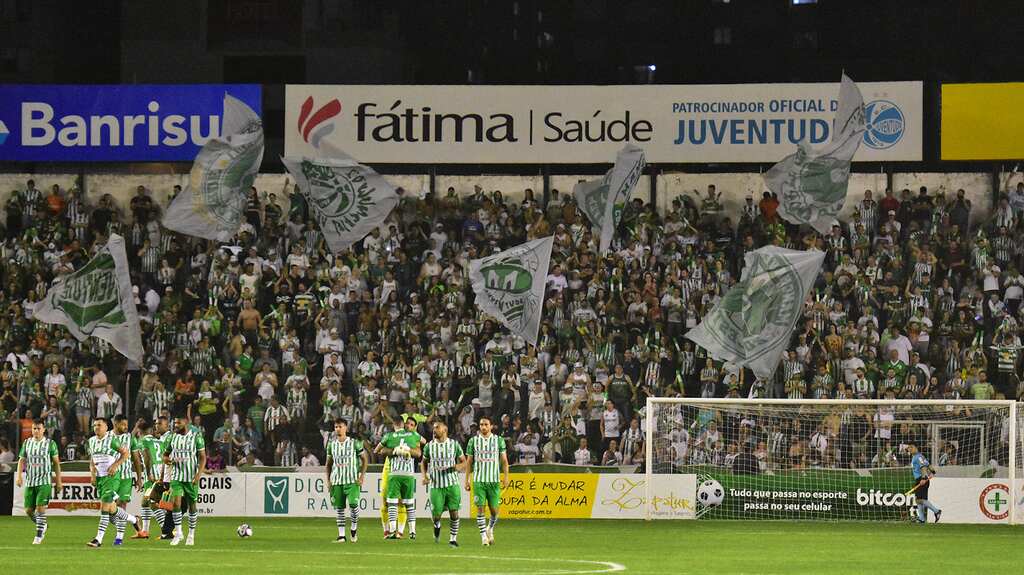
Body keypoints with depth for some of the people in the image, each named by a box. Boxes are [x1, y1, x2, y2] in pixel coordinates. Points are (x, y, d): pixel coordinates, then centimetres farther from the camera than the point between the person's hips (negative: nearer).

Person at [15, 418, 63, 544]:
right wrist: (19, 476, -5)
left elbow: (56, 462, 5)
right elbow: (22, 460, 10)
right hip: (29, 481, 4)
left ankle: (38, 536, -7)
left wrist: (58, 481, 3)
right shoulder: (27, 443, 9)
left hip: (44, 481, -4)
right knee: (29, 510, 3)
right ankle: (42, 526, 30)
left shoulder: (50, 443, 1)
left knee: (40, 507, -14)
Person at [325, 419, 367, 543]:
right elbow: (329, 463, 17)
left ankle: (354, 527, 9)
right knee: (339, 508, 1)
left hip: (352, 480, -3)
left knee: (353, 504, -16)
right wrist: (328, 479, 8)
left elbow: (365, 459, 4)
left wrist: (362, 476, -5)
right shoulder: (332, 444, 9)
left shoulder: (354, 443, -2)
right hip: (336, 480, 3)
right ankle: (341, 535, 6)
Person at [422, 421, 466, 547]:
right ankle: (437, 526, 32)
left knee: (454, 513, -7)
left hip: (452, 484, -1)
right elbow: (424, 462, 17)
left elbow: (464, 463, 6)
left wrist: (456, 467, -16)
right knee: (436, 515, -3)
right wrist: (425, 476, 0)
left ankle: (453, 539, 9)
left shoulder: (454, 444, 0)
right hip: (436, 486, 1)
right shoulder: (429, 446, 4)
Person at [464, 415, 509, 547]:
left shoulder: (498, 440, 4)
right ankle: (484, 536, 1)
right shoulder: (473, 441, 5)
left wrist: (506, 476, -4)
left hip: (494, 480, 0)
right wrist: (467, 480, 4)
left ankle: (490, 529, 27)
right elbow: (469, 461, 8)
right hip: (478, 480, 0)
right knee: (480, 509, -7)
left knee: (494, 510, -1)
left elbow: (504, 460, 6)